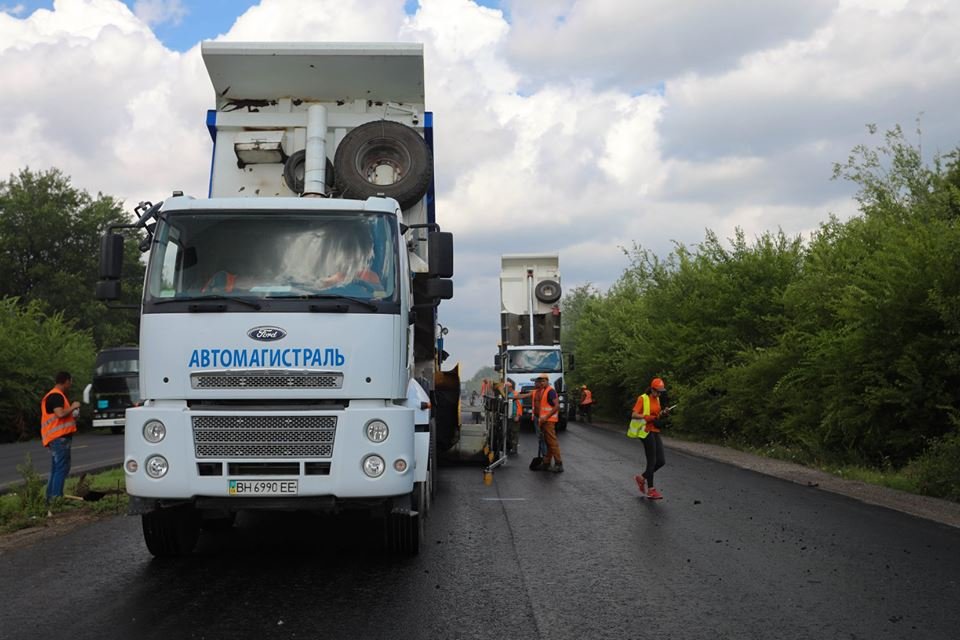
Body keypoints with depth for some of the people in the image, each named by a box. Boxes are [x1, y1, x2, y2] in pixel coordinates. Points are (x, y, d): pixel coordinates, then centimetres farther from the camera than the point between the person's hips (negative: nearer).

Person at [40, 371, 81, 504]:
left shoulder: (55, 395, 21)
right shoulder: (56, 396, -13)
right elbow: (60, 413, -25)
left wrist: (72, 416, 21)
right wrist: (73, 407, -11)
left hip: (57, 438, 11)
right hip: (60, 438, -11)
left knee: (56, 469, 13)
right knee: (62, 468, -10)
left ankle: (50, 497, 16)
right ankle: (56, 497, -12)